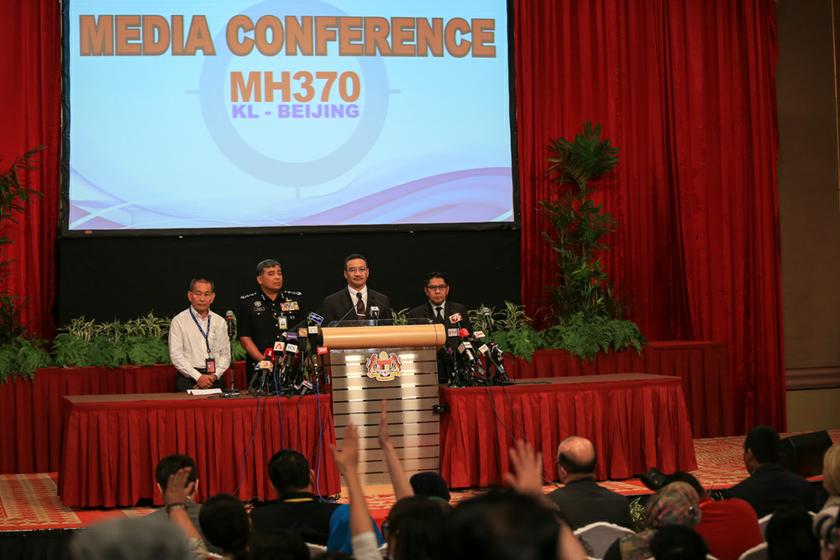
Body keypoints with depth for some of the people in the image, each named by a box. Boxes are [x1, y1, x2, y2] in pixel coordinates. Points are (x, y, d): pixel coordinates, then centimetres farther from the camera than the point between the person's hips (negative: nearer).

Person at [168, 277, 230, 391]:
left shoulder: (220, 322, 14)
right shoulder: (178, 321, 2)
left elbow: (225, 355, 13)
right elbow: (176, 356, -6)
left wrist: (215, 375, -5)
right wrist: (198, 377, -12)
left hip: (214, 380, 3)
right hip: (188, 380, -3)